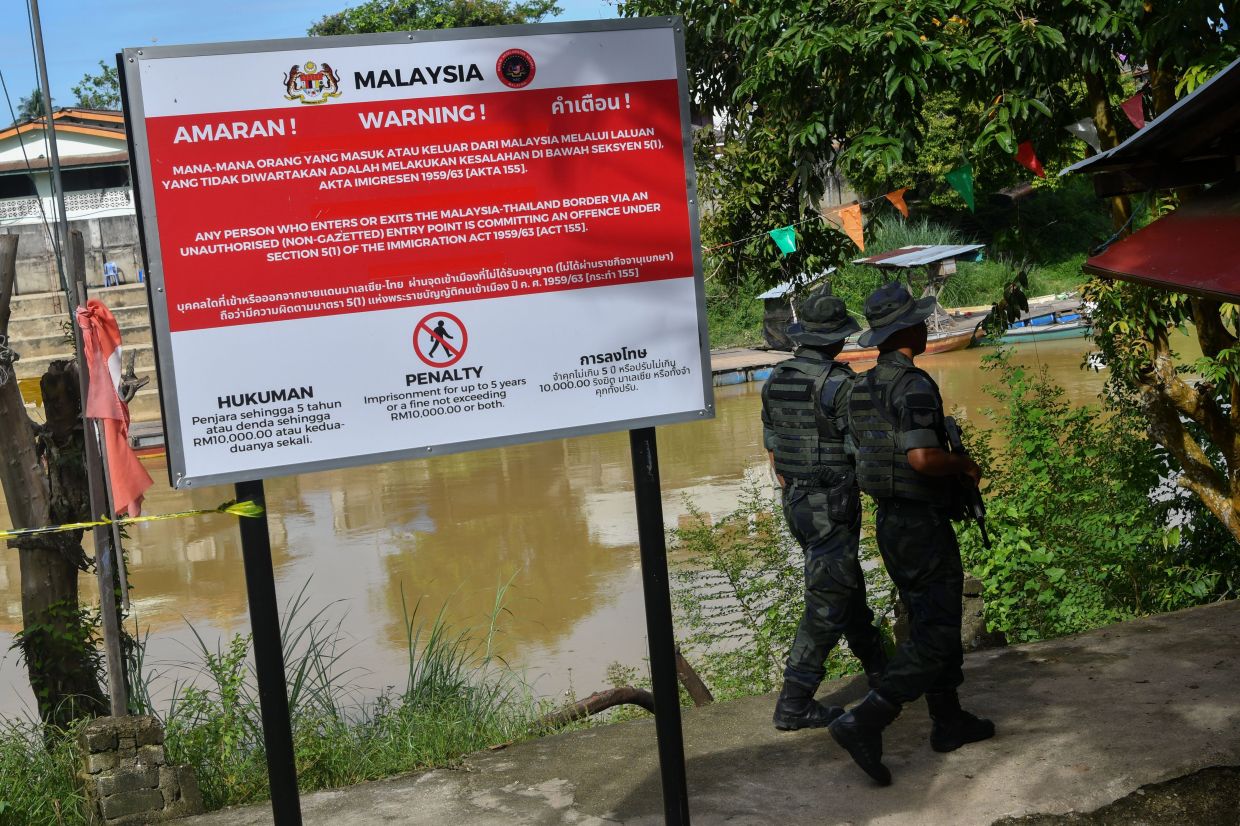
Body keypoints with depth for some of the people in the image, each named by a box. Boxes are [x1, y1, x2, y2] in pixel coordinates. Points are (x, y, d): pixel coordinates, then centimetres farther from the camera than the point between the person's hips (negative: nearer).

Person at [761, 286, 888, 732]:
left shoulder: (776, 381, 5)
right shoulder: (840, 383, -19)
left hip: (796, 504, 8)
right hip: (833, 505, -8)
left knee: (848, 586, 22)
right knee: (826, 604, -1)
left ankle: (881, 671, 38)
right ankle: (794, 705, 0)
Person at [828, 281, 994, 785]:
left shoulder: (863, 387, 9)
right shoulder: (913, 385, -20)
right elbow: (922, 457, -31)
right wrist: (964, 465, -12)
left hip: (889, 521, 9)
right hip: (924, 525, -9)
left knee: (930, 625, 20)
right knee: (934, 639, -4)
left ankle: (949, 722, 30)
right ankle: (864, 724, -13)